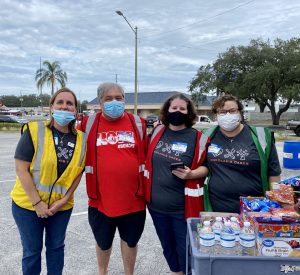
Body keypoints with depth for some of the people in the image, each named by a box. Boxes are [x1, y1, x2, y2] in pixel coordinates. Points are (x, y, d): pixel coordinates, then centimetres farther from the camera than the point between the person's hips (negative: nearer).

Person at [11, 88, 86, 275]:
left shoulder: (80, 139, -4)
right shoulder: (34, 131, -14)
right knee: (32, 250, 14)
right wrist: (37, 203, -16)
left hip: (61, 206, 3)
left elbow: (78, 172, 2)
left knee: (56, 247, 19)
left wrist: (65, 199, -8)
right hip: (28, 204, -3)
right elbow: (21, 169, -15)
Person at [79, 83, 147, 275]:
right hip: (100, 198, 0)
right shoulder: (89, 123, -2)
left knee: (130, 240, 19)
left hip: (133, 198, 0)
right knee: (103, 242, 21)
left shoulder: (138, 123, 0)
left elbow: (148, 154, 6)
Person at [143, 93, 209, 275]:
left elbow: (206, 166, -3)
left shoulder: (198, 138, -9)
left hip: (184, 206, -4)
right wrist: (148, 190, 10)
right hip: (157, 204, 5)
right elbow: (149, 160, 16)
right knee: (168, 246, 21)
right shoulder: (158, 131, 4)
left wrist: (192, 174, -23)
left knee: (185, 248, 8)